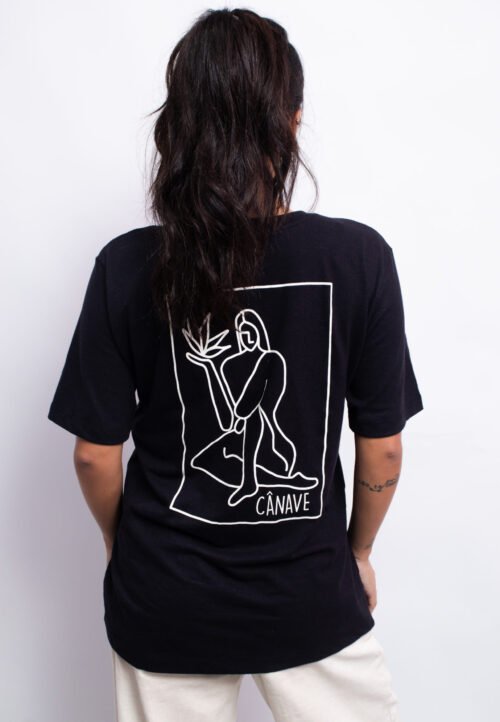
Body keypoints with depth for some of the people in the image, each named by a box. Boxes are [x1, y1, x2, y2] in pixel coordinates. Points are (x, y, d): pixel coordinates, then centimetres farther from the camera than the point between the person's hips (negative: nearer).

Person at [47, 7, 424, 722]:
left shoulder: (127, 267, -15)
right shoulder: (360, 258, -16)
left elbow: (95, 453, -8)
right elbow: (382, 446, -8)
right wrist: (359, 552, 10)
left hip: (164, 602, 2)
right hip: (310, 597, 0)